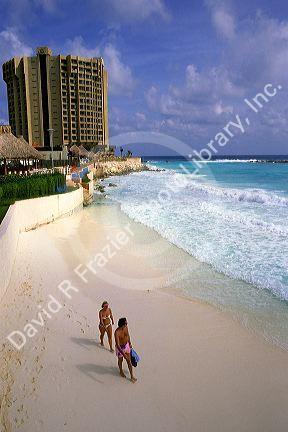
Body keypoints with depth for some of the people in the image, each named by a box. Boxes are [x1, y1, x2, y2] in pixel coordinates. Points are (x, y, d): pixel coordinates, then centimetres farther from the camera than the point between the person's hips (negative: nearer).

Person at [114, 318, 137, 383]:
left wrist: (130, 343, 19)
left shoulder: (126, 327, -15)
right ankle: (121, 372, 48)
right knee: (120, 360, 21)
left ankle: (132, 376, 24)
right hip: (120, 348, -5)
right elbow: (118, 345, -36)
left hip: (126, 345, 5)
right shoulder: (117, 332, -35)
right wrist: (124, 354, -40)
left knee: (129, 361, 11)